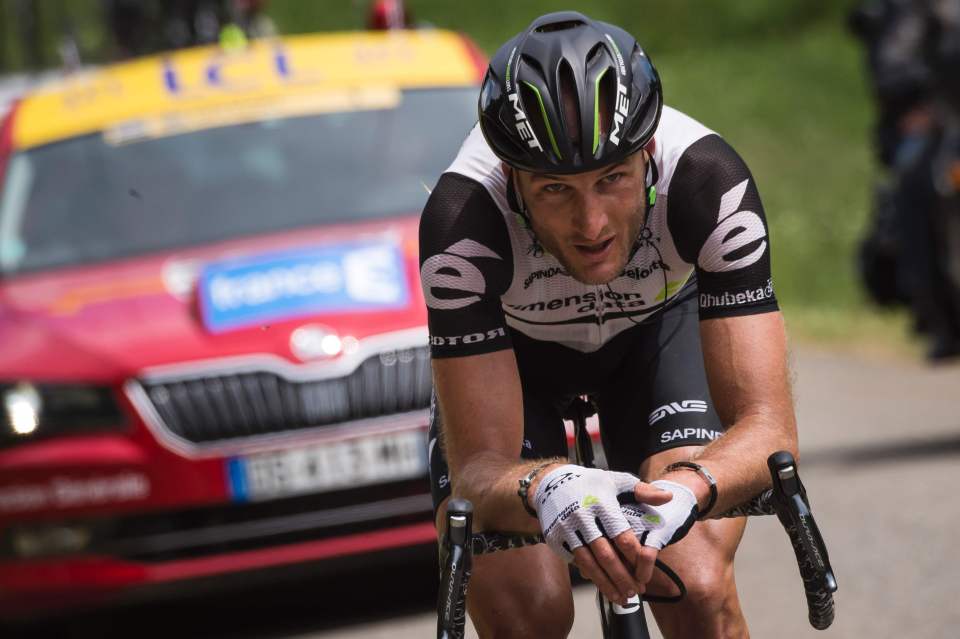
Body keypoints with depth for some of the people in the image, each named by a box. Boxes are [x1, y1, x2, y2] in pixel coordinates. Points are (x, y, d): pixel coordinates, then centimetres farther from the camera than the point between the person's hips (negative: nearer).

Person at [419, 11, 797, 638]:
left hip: (657, 326, 1)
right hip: (512, 344, 0)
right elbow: (479, 468, -38)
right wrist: (544, 488, -62)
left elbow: (768, 426, -38)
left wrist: (686, 488, -60)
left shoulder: (708, 181, -37)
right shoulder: (464, 218, -39)